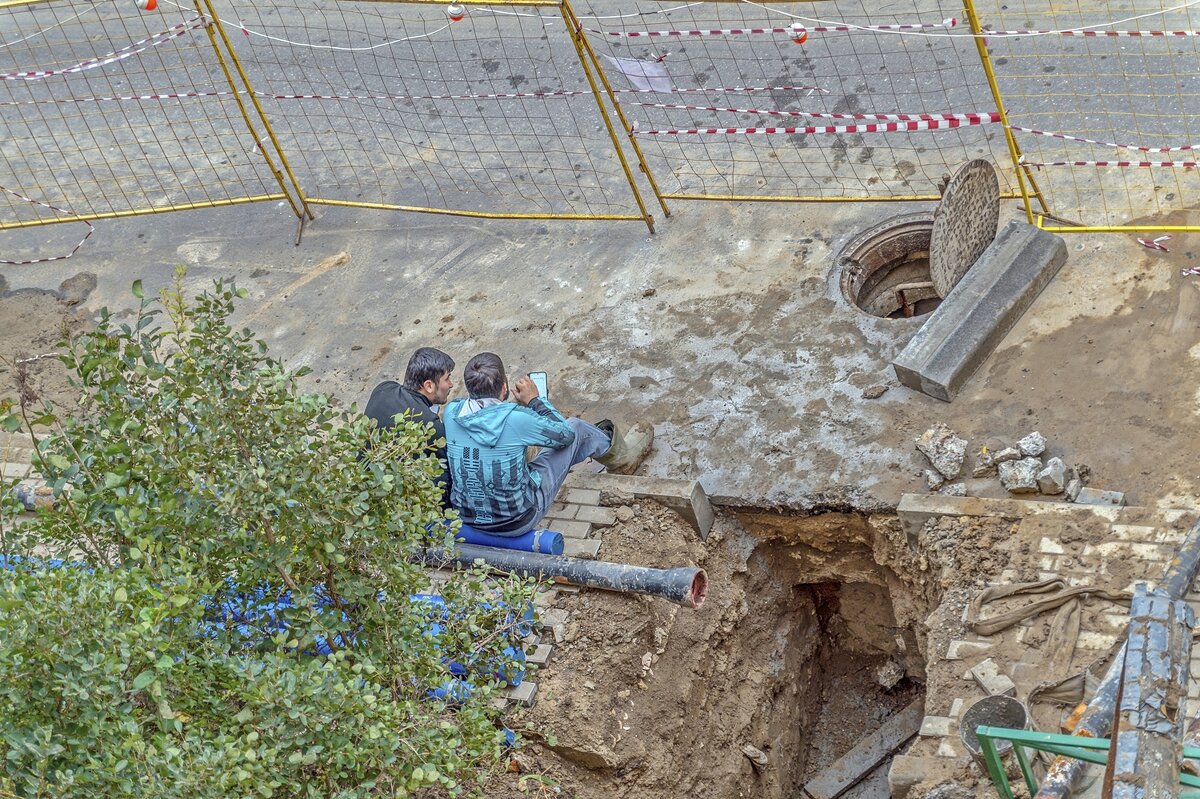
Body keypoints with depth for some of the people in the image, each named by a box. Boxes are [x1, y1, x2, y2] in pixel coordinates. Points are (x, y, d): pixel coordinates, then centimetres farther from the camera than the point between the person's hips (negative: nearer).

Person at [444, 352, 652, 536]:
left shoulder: (452, 412, -14)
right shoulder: (515, 418, -28)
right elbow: (565, 433, -8)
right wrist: (535, 399, 2)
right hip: (518, 522, -5)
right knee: (576, 428, 11)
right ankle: (621, 455, 42)